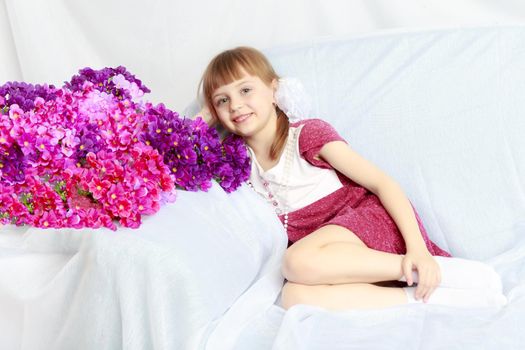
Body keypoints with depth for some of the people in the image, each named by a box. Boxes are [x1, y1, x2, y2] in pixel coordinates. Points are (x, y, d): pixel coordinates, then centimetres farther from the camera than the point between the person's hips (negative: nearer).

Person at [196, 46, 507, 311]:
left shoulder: (307, 133, -2)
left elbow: (381, 182, -7)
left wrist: (417, 248, -20)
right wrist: (206, 118, 11)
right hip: (339, 258, 4)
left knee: (298, 261, -36)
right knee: (295, 296, -32)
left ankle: (449, 272, -25)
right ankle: (439, 298, -27)